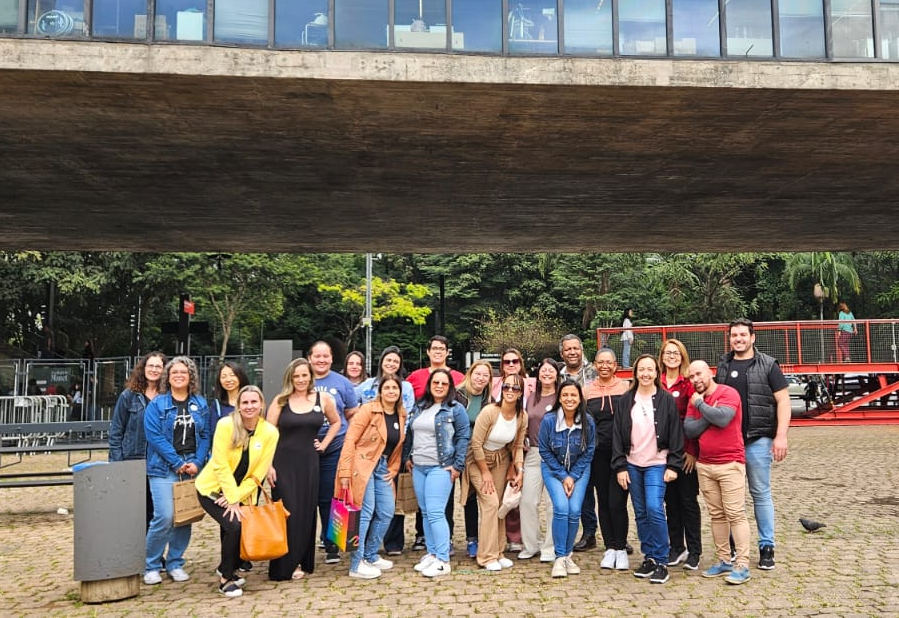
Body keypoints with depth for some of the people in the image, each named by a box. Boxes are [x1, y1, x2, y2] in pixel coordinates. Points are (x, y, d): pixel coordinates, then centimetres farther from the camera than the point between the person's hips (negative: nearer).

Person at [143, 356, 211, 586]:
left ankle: (175, 564, 21)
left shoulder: (200, 404, 10)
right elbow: (154, 436, -9)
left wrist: (197, 463, -6)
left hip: (192, 469, 4)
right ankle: (151, 566, 5)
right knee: (165, 517, -13)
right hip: (163, 469, -4)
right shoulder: (157, 404, 0)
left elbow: (205, 436, 8)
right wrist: (177, 463, -13)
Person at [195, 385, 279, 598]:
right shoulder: (226, 425, -18)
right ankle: (226, 579, 0)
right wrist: (232, 501, -21)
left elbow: (258, 473, -9)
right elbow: (221, 466, -19)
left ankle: (227, 567, 33)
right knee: (234, 526, -22)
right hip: (213, 489, -3)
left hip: (242, 493, 3)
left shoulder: (270, 432, -11)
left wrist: (237, 497, -18)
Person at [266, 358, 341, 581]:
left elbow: (336, 422, 21)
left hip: (309, 463, 2)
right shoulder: (280, 401, -2)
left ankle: (303, 561, 19)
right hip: (283, 463, -2)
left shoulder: (323, 399, 4)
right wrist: (268, 465, -11)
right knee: (288, 512, -4)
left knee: (307, 512, 7)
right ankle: (286, 565, 5)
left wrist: (324, 444, 9)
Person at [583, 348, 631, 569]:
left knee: (616, 502, -7)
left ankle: (621, 548, 8)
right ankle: (610, 548, 20)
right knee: (603, 501, 8)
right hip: (598, 453, 3)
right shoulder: (587, 390, 6)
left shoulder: (626, 387, 1)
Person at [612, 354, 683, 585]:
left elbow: (676, 434, -2)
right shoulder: (626, 400, 4)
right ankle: (649, 558, 20)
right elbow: (617, 434, 4)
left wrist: (673, 465, -7)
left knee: (654, 508, -15)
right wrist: (620, 466, 0)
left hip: (657, 464, -3)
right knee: (641, 513, 8)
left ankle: (661, 562, -3)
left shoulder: (666, 400, -2)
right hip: (632, 464, 3)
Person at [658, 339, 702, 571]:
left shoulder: (689, 384, -5)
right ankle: (677, 548, 23)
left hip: (685, 451, -4)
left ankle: (694, 552, 13)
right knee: (670, 500, 11)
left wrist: (692, 451, -13)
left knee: (688, 500, 3)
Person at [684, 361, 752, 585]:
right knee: (716, 515, 9)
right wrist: (709, 414, -12)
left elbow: (722, 418, -25)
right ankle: (724, 561, 15)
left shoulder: (728, 393, -8)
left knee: (736, 514, -6)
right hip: (704, 465, 6)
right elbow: (688, 430, 1)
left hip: (730, 464, -6)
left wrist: (700, 404, -11)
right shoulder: (695, 400, 11)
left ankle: (742, 565, -5)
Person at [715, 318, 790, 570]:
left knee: (761, 493, 3)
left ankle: (766, 547, 12)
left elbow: (783, 401, -5)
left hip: (757, 439, -4)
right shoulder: (723, 365, 11)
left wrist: (781, 436, -13)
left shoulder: (768, 365, -1)